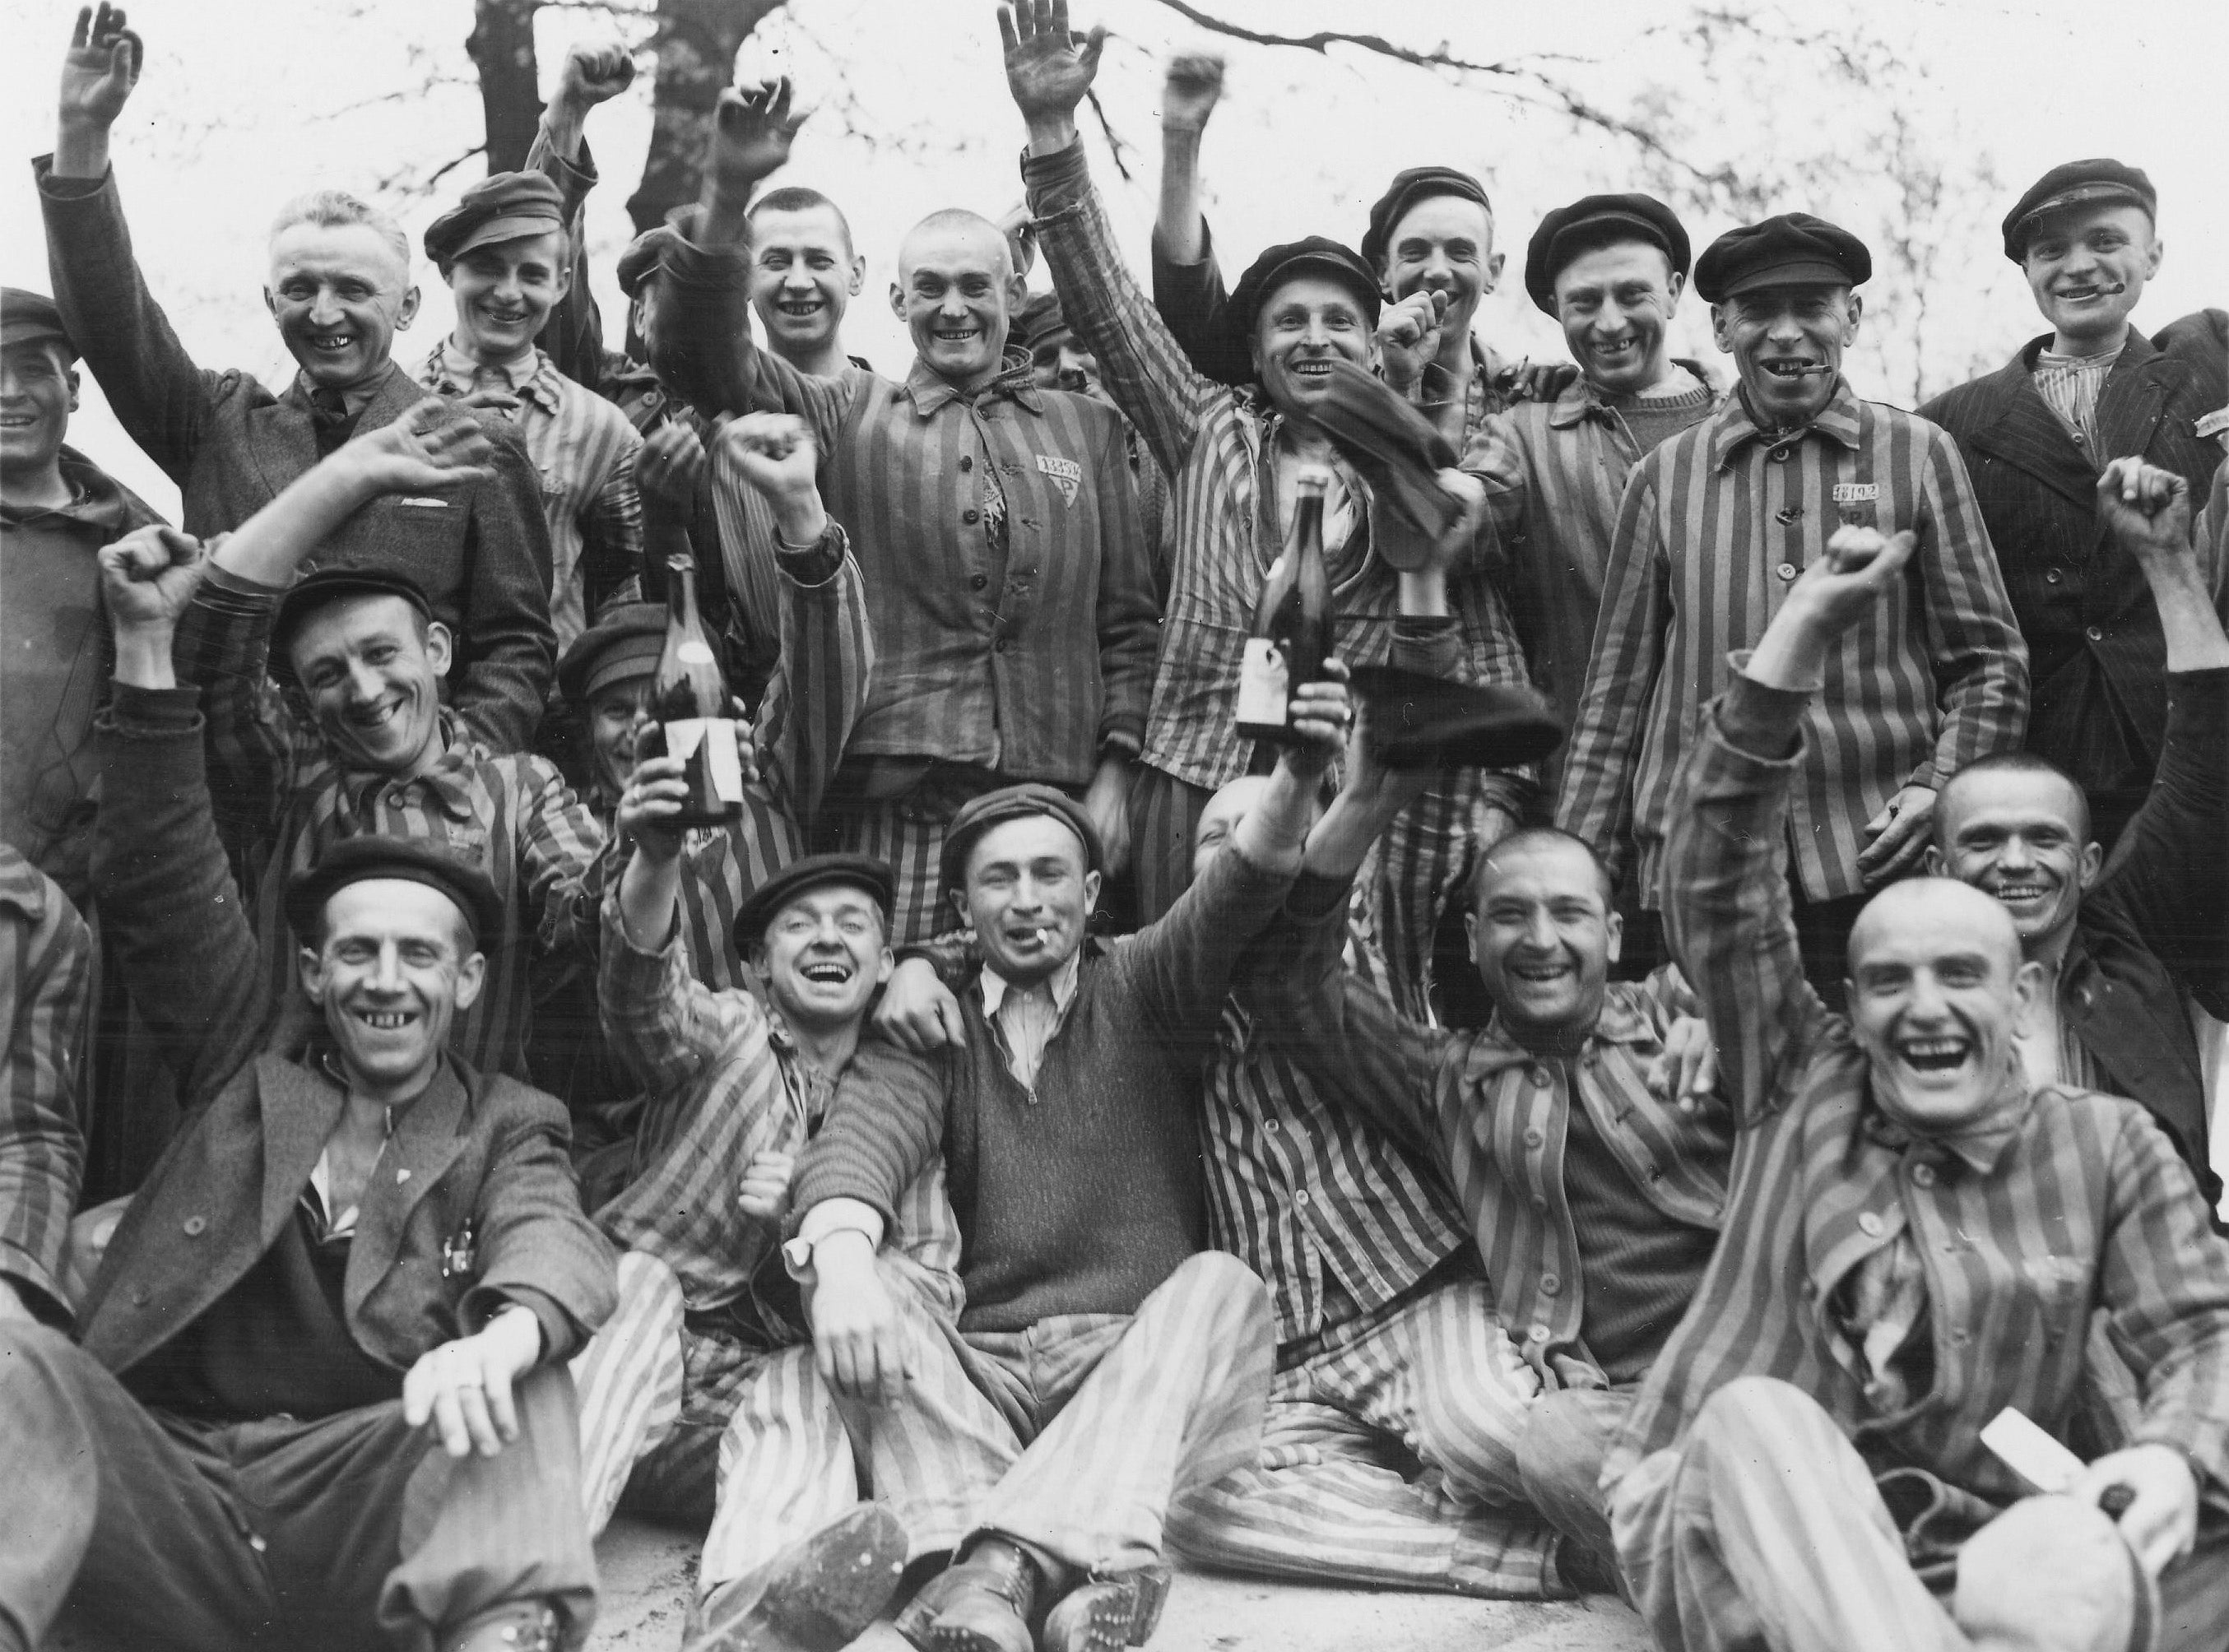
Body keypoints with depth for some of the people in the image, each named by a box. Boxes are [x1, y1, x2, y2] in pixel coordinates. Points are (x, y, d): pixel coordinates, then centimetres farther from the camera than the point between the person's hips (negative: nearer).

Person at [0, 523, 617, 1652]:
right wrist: (146, 644, 4)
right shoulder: (251, 1068, 22)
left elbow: (553, 1243, -7)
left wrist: (504, 1335, -34)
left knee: (522, 1378, -28)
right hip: (163, 1484, 2)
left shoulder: (506, 1127, 15)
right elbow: (163, 885, 13)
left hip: (368, 1524, -2)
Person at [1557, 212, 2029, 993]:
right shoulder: (1665, 477, 9)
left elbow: (1990, 664, 8)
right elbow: (1616, 691, 10)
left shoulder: (1918, 456, 6)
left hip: (1880, 863, 0)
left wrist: (1940, 785, -10)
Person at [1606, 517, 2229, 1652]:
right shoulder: (1798, 1083, 12)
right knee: (1758, 1416, -35)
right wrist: (1795, 644, -4)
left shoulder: (2110, 1146, 14)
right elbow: (1719, 884, 3)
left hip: (1981, 1549, -1)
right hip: (1734, 1534, 1)